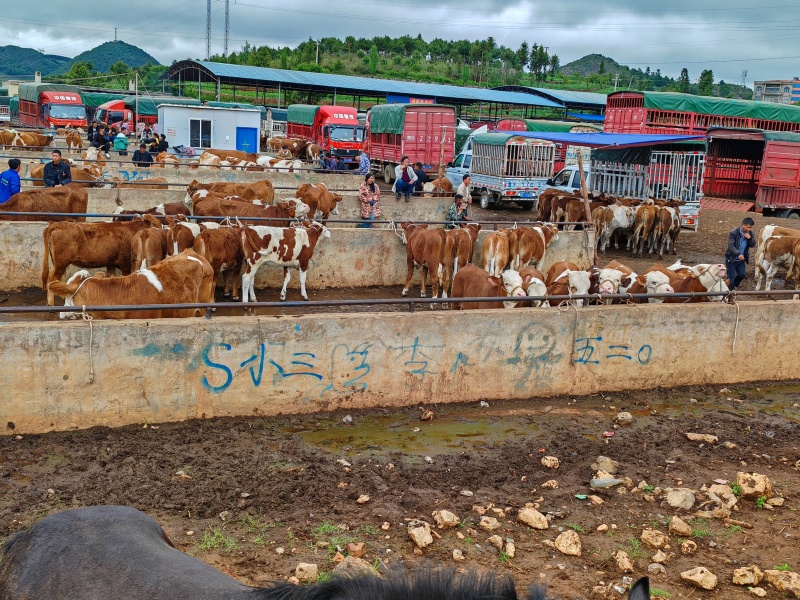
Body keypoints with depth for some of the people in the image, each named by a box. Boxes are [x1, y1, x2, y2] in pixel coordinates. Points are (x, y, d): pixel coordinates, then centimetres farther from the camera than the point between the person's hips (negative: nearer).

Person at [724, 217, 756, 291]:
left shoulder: (750, 233, -2)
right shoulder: (733, 233, -20)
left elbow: (753, 245, 1)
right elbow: (731, 246, -28)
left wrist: (750, 238, -21)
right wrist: (738, 254, -42)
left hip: (741, 259, 6)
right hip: (731, 259, -5)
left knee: (742, 274, 8)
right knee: (731, 277, -2)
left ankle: (733, 286, 33)